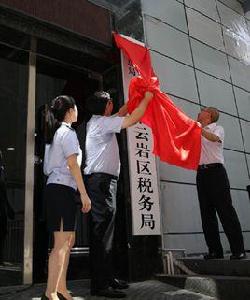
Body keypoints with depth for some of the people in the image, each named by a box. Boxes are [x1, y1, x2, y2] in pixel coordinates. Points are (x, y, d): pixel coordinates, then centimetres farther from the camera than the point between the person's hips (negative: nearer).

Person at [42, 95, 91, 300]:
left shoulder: (55, 133, 20)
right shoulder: (68, 132, -6)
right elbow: (72, 164, -15)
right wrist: (84, 193, -15)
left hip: (55, 188, 9)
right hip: (63, 189, -9)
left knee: (68, 241, 12)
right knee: (62, 242, -9)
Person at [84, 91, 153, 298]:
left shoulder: (99, 122, 21)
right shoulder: (101, 122, -8)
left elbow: (119, 115, 35)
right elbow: (132, 119, -11)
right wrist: (146, 99, 2)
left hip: (104, 180, 11)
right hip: (101, 180, -11)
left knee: (106, 229, 10)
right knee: (102, 230, -12)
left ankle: (107, 277, 17)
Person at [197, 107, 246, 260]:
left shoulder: (218, 128, 8)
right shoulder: (196, 132, 25)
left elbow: (214, 138, -14)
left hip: (216, 171, -5)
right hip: (202, 173, 6)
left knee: (225, 210, -9)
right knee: (207, 213, 1)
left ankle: (238, 250, -5)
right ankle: (215, 250, 5)